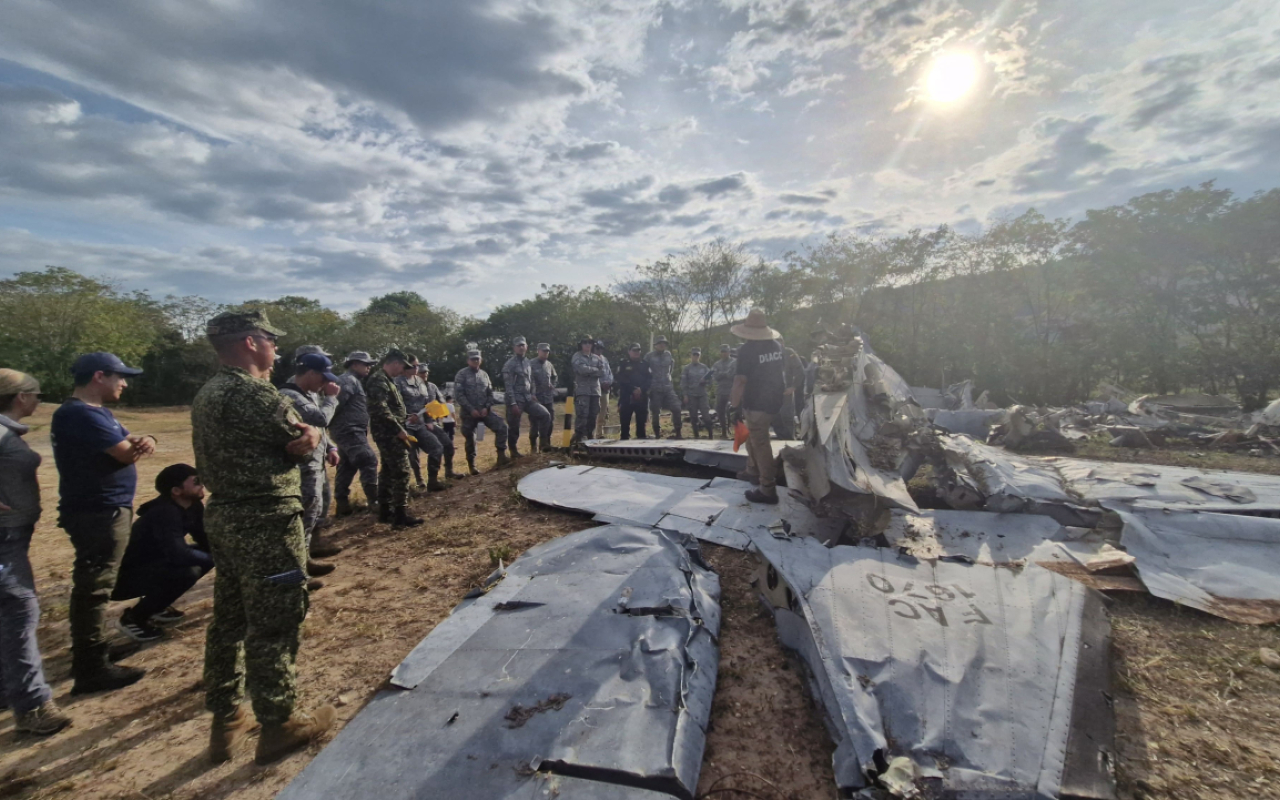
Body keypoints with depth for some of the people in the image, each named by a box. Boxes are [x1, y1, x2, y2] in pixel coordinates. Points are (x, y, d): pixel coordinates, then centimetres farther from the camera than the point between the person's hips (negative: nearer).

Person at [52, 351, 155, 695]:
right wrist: (137, 444, 0)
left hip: (104, 509, 11)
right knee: (94, 588, -2)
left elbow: (132, 443, 8)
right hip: (98, 513, -11)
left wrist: (143, 442, -17)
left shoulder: (95, 411, 14)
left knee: (93, 586, 20)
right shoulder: (81, 414, -20)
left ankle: (90, 654, 35)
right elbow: (126, 453, -24)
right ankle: (92, 669, 8)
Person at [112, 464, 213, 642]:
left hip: (156, 566, 9)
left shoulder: (192, 506, -4)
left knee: (209, 554, -1)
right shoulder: (164, 513, -29)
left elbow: (206, 542, 6)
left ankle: (156, 606, 12)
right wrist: (215, 558, -25)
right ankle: (132, 618, -6)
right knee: (186, 572, -32)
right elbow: (177, 555, -38)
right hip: (127, 577, -9)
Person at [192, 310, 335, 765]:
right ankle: (279, 724, 17)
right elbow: (304, 442, -13)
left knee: (229, 619, 18)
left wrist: (301, 436, -5)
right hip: (265, 522, -10)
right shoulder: (253, 392, -19)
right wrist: (310, 435, 7)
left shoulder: (206, 395, 13)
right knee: (273, 624, 2)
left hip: (223, 517, 10)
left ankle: (226, 720, 31)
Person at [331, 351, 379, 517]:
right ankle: (374, 502, -10)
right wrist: (330, 423, -18)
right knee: (369, 461, -12)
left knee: (347, 466, 11)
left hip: (350, 430, 11)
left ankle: (342, 503, 16)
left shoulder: (355, 381, 21)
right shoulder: (348, 380, -12)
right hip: (350, 430, -11)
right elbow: (337, 402, -22)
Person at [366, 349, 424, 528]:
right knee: (402, 471, -10)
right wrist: (398, 429, -22)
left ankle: (385, 511, 23)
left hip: (389, 433, 11)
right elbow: (381, 410, -24)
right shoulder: (379, 380, -15)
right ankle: (401, 515, -7)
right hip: (389, 433, -11)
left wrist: (405, 418, 17)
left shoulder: (386, 380, 17)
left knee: (388, 471, 15)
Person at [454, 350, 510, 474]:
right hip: (469, 412, -3)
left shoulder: (484, 374, 11)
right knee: (470, 440, 5)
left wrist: (487, 407, -5)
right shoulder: (462, 374, -3)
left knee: (501, 426, -15)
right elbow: (459, 394, -10)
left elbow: (490, 393, 12)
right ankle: (471, 466, 20)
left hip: (484, 410, 3)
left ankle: (501, 456, -10)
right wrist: (471, 409, -15)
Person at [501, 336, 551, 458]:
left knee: (545, 415, -2)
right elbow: (508, 386, -14)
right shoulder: (509, 364, -9)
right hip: (516, 400, -7)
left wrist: (532, 394, 6)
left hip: (527, 399, 7)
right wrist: (513, 403, -19)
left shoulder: (528, 363, 13)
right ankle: (514, 452, 16)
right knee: (514, 428, 1)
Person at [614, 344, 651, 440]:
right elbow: (622, 380, -6)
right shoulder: (623, 365, 6)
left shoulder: (645, 364, 14)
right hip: (626, 397, -2)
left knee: (641, 421, 4)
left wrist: (641, 389, -13)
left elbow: (650, 378, 3)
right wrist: (633, 389, -16)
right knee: (625, 421, -2)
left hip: (642, 397, 2)